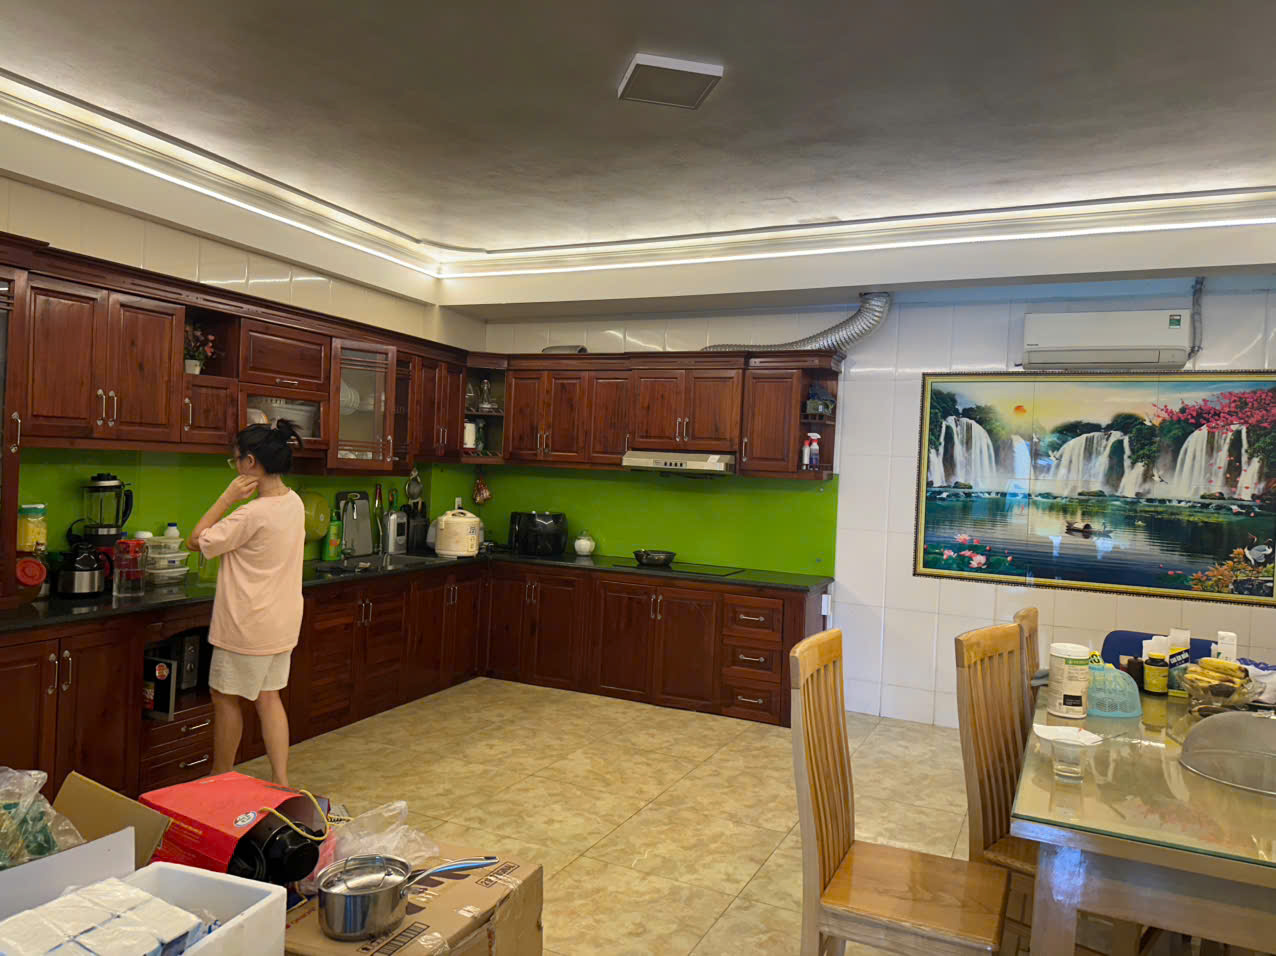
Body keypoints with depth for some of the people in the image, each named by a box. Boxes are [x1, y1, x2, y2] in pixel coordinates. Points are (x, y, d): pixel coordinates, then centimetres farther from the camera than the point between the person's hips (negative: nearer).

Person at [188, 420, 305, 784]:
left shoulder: (253, 513, -24)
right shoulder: (294, 503, 2)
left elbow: (197, 542, -14)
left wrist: (228, 497, -14)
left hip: (248, 624, -8)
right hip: (282, 620, 8)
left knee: (225, 697, 11)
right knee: (269, 696, 15)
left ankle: (220, 779, 28)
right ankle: (280, 781, 17)